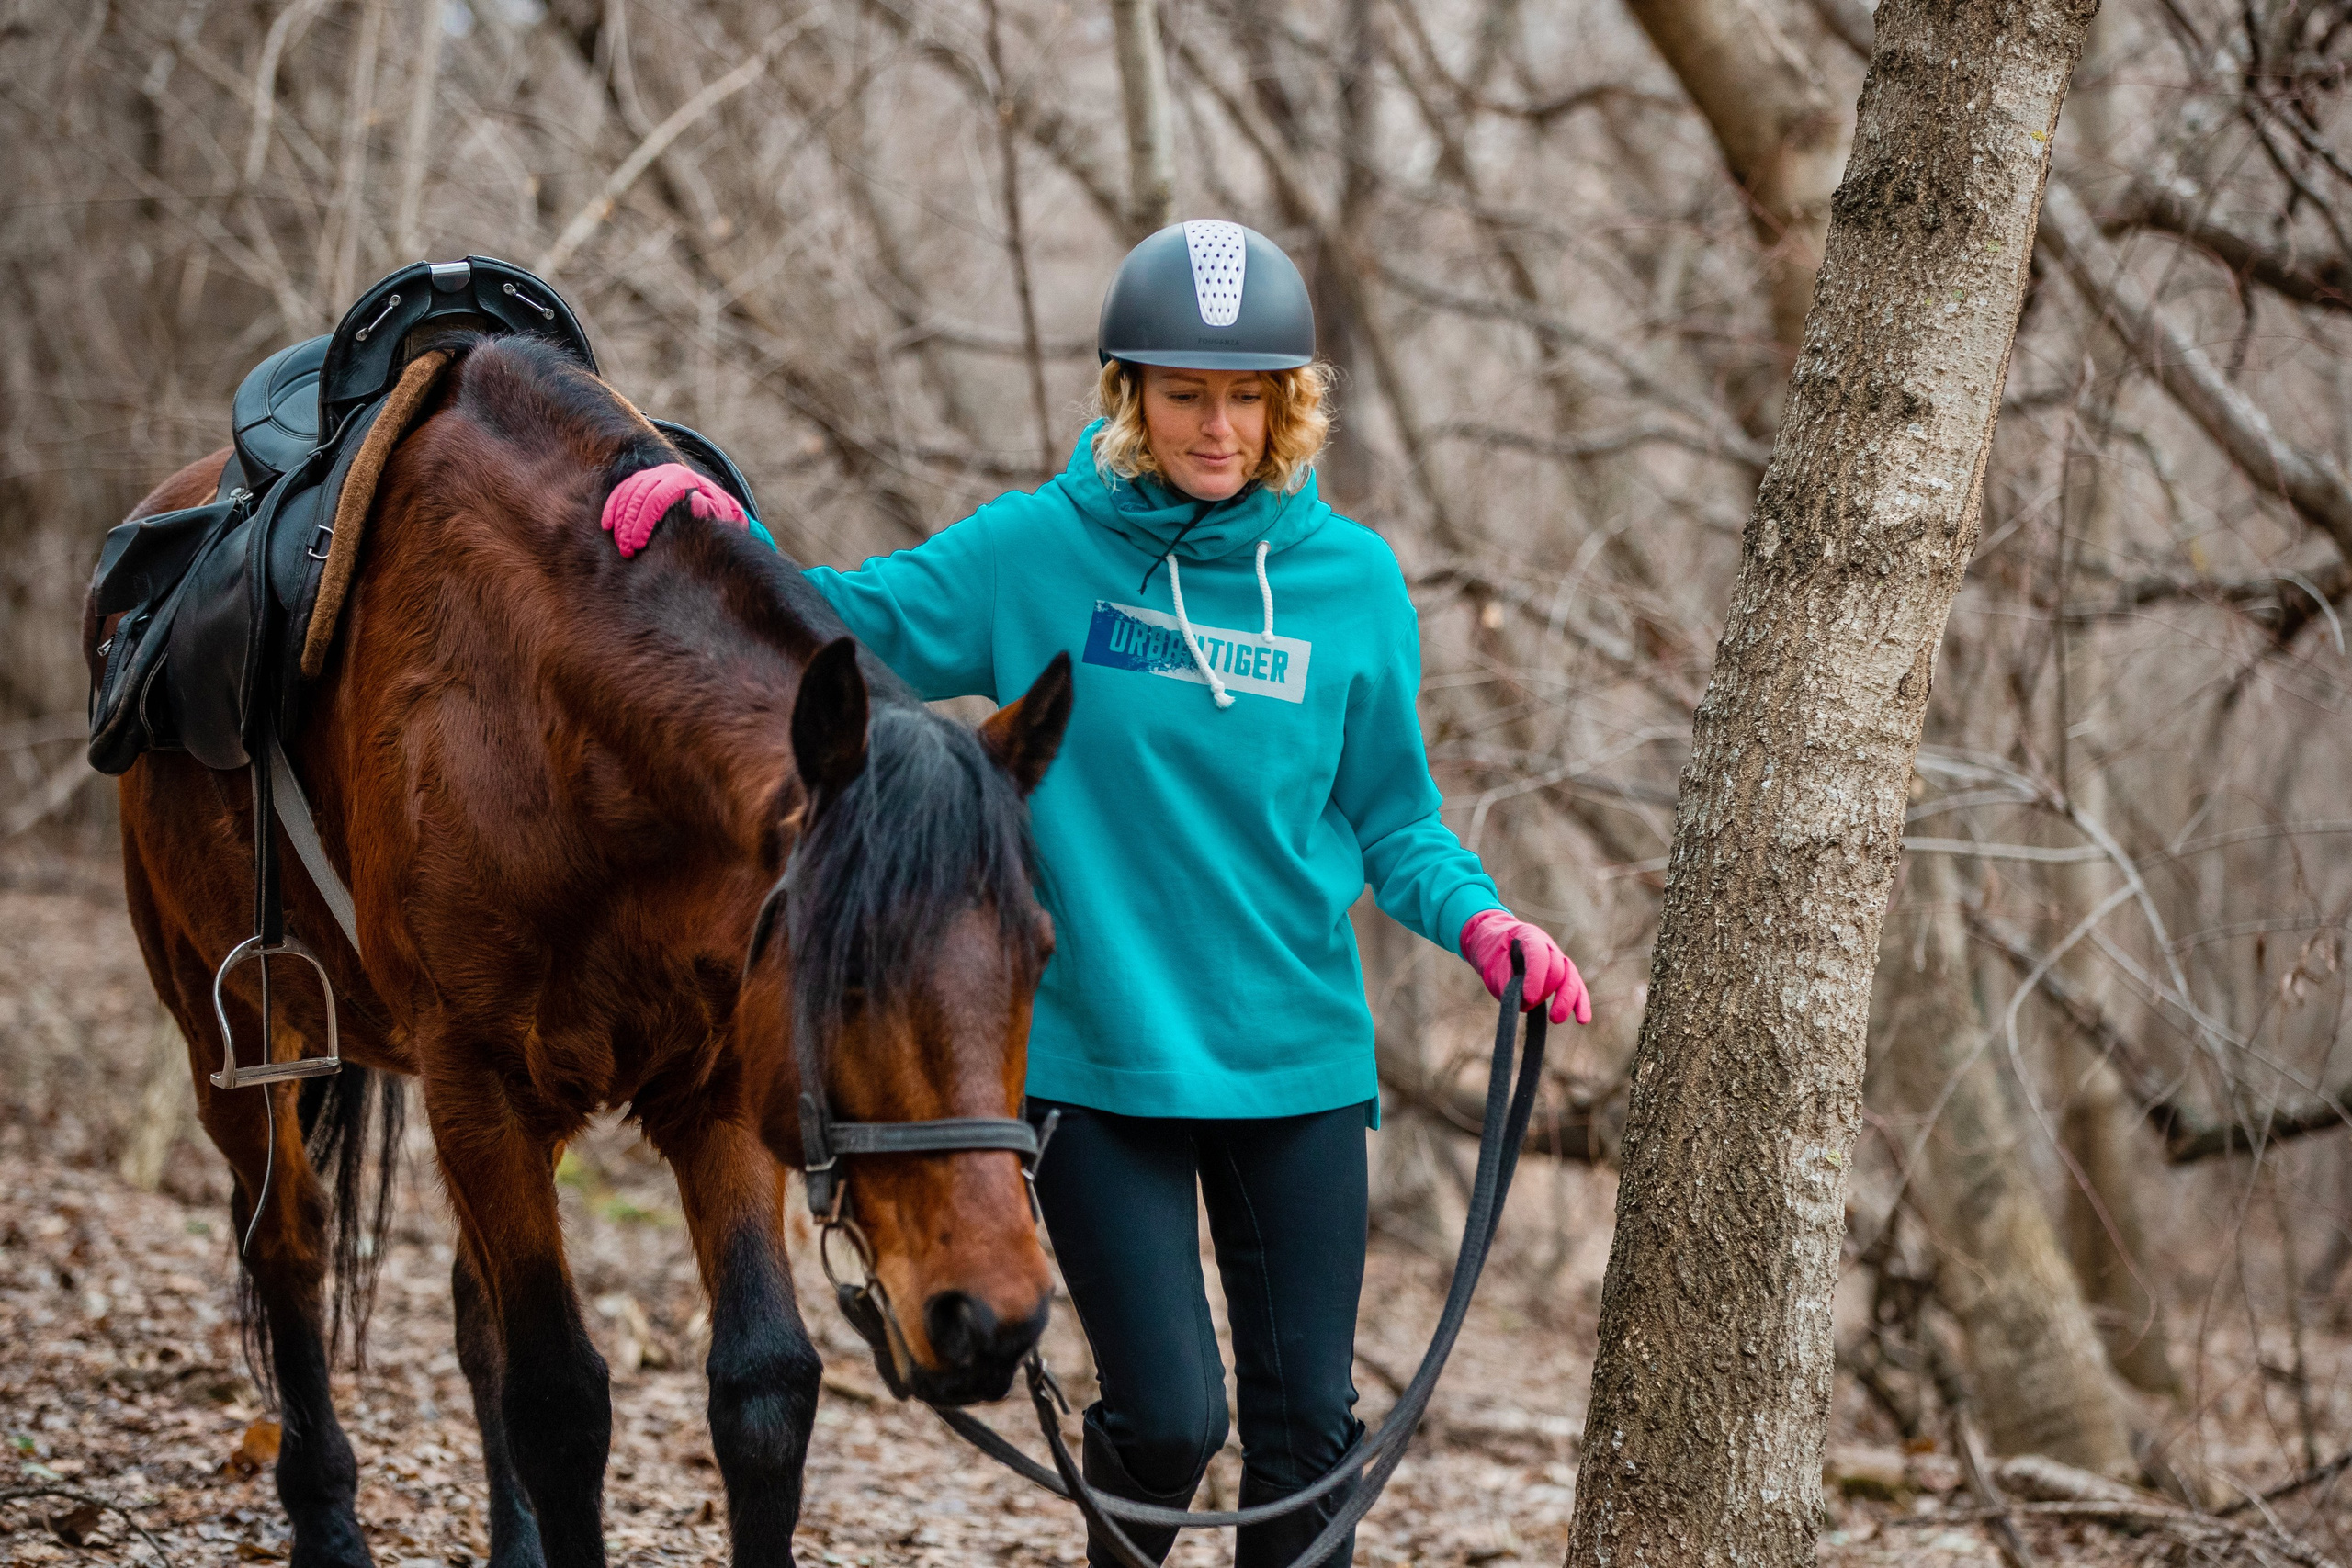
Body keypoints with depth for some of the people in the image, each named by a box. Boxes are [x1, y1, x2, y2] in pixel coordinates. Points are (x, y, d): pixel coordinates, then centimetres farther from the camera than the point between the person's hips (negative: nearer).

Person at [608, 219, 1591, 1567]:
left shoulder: (1351, 578, 2)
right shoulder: (1036, 553, -3)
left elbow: (1390, 819, 7)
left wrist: (1479, 923, -11)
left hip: (1298, 1055, 2)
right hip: (1099, 1055, -2)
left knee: (1309, 1419, 5)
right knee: (1169, 1417, -5)